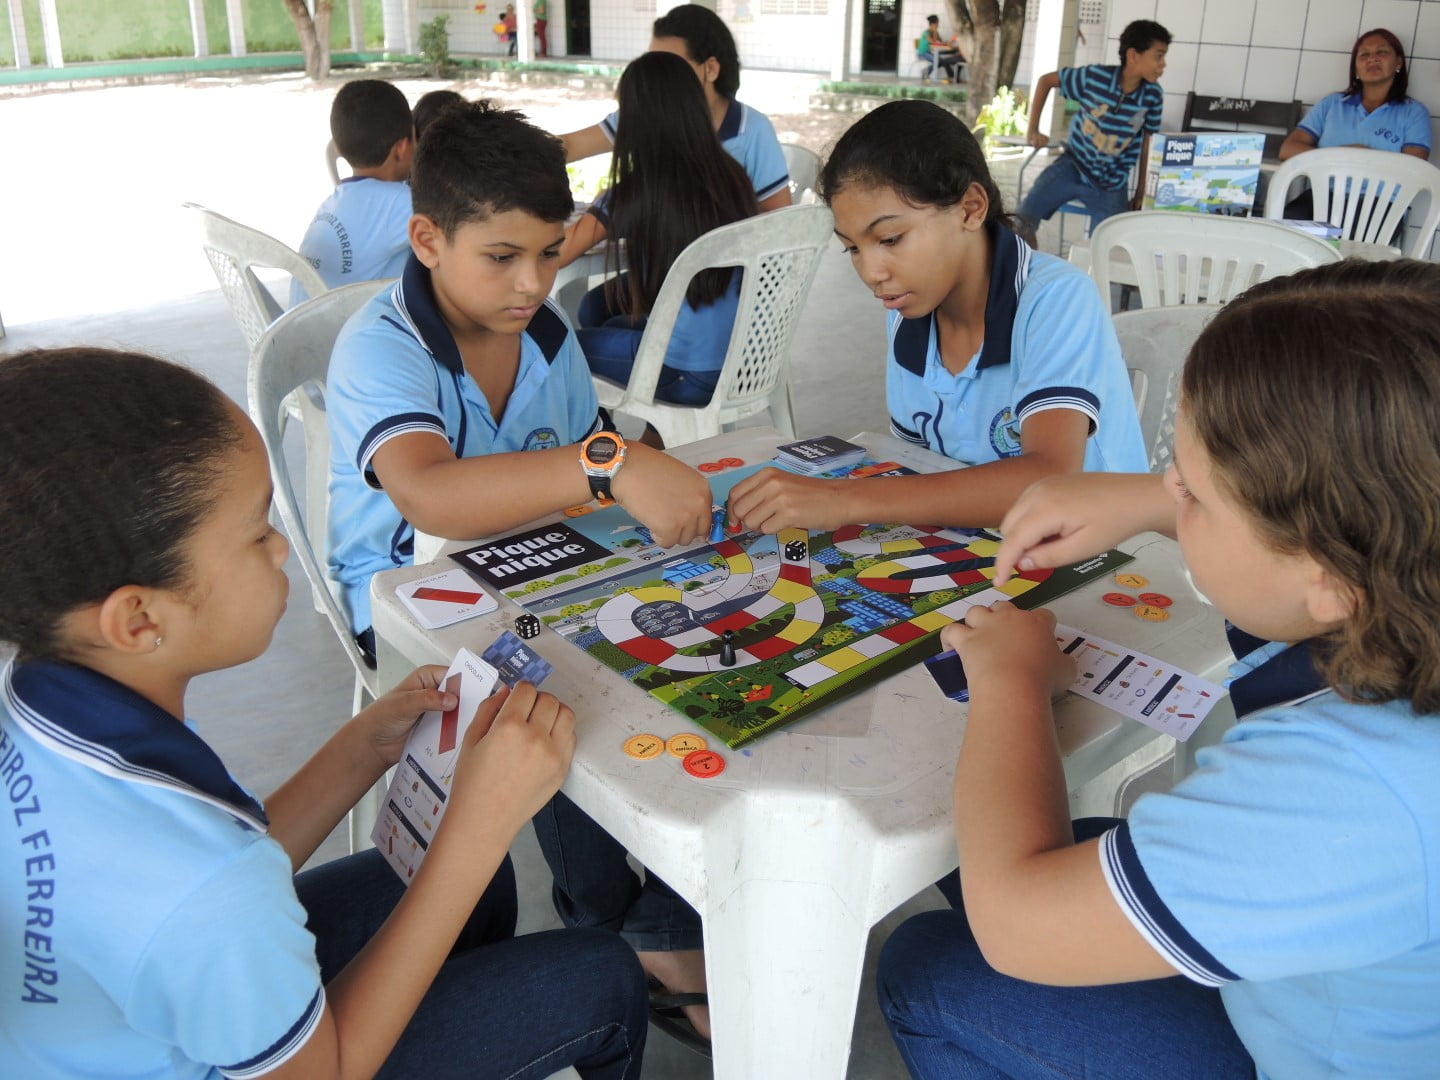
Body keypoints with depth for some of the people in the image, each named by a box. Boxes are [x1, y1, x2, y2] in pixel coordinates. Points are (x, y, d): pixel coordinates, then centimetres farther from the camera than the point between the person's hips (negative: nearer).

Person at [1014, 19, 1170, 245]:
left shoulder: (1152, 96, -10)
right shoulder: (1094, 76, -17)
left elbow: (1146, 140, 3)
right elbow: (1046, 80, -4)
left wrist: (1141, 190, 5)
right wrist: (1033, 129, -10)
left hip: (1112, 184, 2)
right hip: (1074, 166, -1)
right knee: (1022, 221, -17)